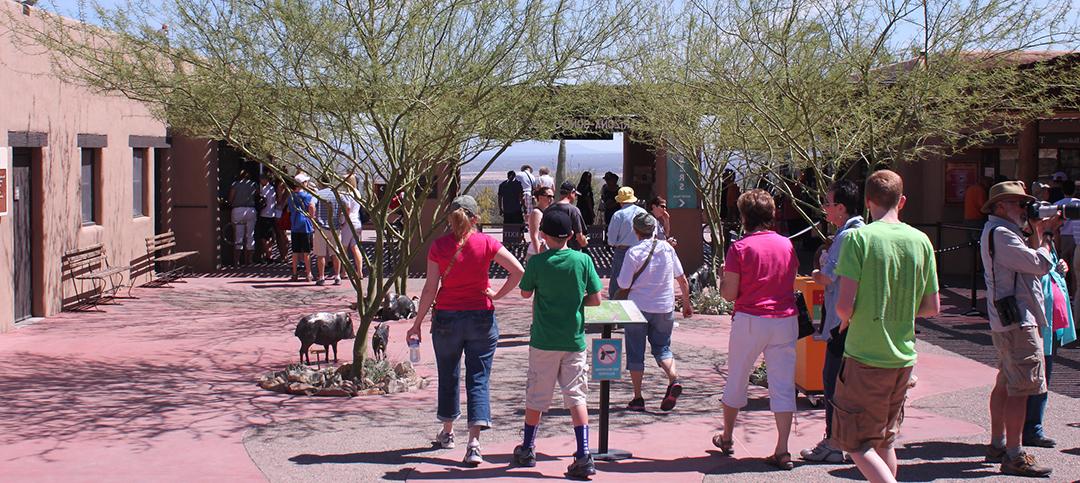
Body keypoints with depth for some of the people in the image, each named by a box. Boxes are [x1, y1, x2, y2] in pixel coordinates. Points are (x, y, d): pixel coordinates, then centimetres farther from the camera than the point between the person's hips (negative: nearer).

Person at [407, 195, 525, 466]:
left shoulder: (439, 246, -6)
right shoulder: (486, 243, -6)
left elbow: (430, 289, -7)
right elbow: (518, 272, -13)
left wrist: (417, 324, 0)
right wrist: (497, 295, -1)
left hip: (446, 318, 1)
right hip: (482, 319, -1)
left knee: (448, 375, 19)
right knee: (479, 379, 2)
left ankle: (447, 432, 36)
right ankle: (474, 444, -9)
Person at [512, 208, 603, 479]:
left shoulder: (537, 262, -8)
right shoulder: (583, 260, -5)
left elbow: (525, 293, 6)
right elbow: (595, 299, -3)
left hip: (543, 340, -1)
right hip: (574, 340, 1)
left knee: (536, 397, 12)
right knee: (577, 397, 4)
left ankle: (527, 451, 27)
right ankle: (584, 456, -4)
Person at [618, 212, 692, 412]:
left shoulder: (633, 252, -11)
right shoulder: (667, 247, 1)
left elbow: (623, 284, -12)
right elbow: (682, 279, 6)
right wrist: (686, 303, 16)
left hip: (639, 307, -3)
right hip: (665, 308, 3)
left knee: (635, 353, 8)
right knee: (662, 347, 16)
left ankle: (637, 398, 10)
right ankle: (674, 380, -10)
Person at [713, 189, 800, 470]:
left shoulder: (740, 248, -9)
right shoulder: (787, 245, 4)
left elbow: (728, 294, -9)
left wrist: (724, 274, 10)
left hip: (750, 320, -3)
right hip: (785, 320, 3)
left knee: (737, 380, 15)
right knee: (783, 385, 3)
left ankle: (726, 438, 30)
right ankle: (782, 451, 0)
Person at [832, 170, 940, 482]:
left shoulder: (858, 238, -12)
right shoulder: (921, 241, 2)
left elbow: (844, 304, -18)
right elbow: (932, 307, 7)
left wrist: (845, 320, 4)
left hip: (865, 357, -5)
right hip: (904, 358, 5)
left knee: (857, 442, 3)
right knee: (885, 441, 19)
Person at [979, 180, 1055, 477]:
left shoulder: (1001, 231, 19)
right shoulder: (1000, 233, -15)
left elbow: (1029, 261, 16)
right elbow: (1040, 265, -19)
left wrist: (1037, 233, 9)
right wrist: (1042, 238, -2)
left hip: (1006, 321, 11)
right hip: (1017, 321, -11)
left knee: (1006, 383, 16)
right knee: (1021, 389, -10)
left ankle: (997, 445, 25)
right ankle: (1014, 458, -8)